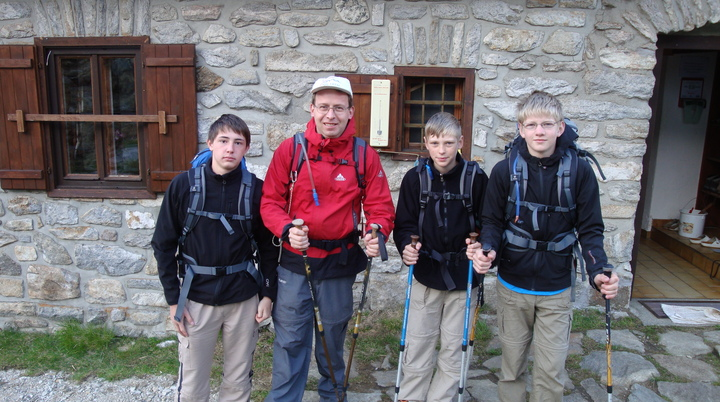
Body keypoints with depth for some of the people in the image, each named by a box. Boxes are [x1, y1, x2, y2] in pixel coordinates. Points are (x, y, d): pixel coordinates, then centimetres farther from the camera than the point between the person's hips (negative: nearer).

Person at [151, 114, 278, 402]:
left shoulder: (256, 189, -4)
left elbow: (267, 246, 4)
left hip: (243, 299, 1)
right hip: (196, 298, 0)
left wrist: (268, 294, 1)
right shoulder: (183, 185, -5)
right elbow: (164, 244, 0)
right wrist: (173, 299, -2)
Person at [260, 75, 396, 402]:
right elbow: (271, 201, -4)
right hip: (294, 261, -1)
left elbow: (380, 206, -2)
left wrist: (377, 234, -22)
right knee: (290, 339, 8)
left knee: (333, 335, 19)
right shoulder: (290, 149, -5)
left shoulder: (365, 156, -4)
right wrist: (286, 229, -22)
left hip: (340, 262, 1)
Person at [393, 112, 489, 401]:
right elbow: (404, 224, 1)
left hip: (463, 276, 0)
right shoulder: (415, 177, -2)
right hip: (426, 273, 0)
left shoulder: (476, 177, -5)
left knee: (454, 350, 11)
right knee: (417, 347, 7)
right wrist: (406, 247, -17)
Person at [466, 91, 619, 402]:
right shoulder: (505, 170, -7)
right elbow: (492, 221, -2)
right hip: (512, 286, 1)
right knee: (512, 364, 15)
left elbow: (590, 229, -4)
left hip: (556, 289, 0)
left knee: (551, 371, 5)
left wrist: (598, 271, -19)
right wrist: (487, 249, -22)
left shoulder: (580, 171, -8)